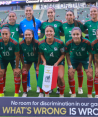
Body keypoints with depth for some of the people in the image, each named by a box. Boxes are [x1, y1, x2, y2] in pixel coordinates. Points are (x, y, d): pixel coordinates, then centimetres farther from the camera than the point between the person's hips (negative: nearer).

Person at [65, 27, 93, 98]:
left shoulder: (86, 42, -33)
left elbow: (90, 54, -17)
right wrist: (70, 66, -13)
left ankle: (90, 94, 12)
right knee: (70, 74, -7)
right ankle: (73, 93, 13)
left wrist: (89, 67, -13)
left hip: (85, 58, -1)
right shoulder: (68, 43, -28)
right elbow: (67, 54, -10)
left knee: (90, 75, -9)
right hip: (74, 58, 1)